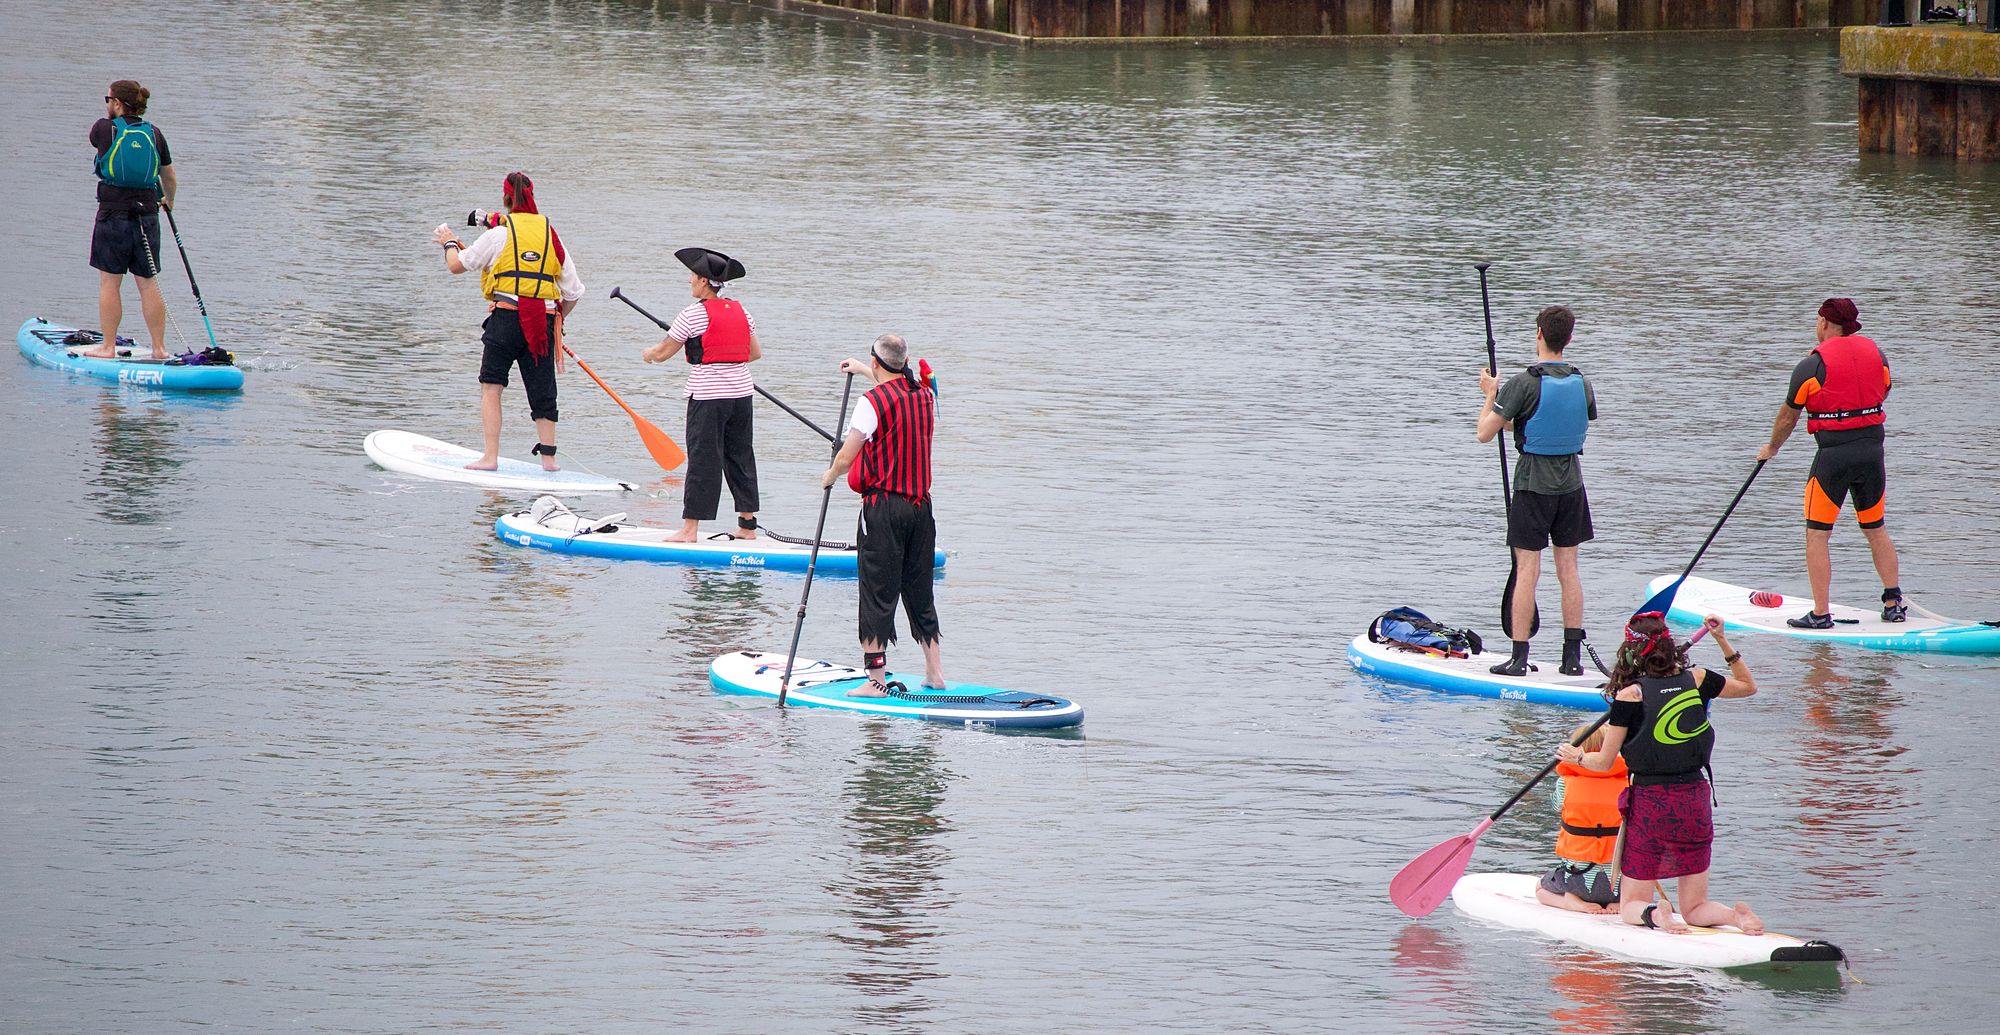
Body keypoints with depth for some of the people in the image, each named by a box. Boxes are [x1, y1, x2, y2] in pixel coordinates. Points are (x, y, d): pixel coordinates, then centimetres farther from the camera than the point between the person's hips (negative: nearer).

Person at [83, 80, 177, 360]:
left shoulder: (104, 129, -6)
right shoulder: (154, 134, 4)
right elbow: (170, 179, 15)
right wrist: (168, 200, 37)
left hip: (113, 213, -3)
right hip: (147, 214, 3)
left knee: (109, 283, 3)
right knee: (148, 284, 7)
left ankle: (108, 347, 5)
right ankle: (159, 348, 9)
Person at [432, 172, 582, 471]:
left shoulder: (499, 234, -2)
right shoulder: (551, 235, 10)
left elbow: (457, 265, 7)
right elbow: (573, 292, 11)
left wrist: (450, 243, 29)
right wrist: (556, 319, 28)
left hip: (506, 316, -4)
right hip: (544, 321, 4)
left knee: (491, 386, 3)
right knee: (542, 391, 13)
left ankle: (490, 457, -4)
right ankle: (548, 456, 15)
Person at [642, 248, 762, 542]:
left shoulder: (692, 315, -11)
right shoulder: (741, 312, 7)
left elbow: (663, 353, -2)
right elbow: (756, 352, 15)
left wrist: (648, 354, 20)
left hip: (707, 396, -6)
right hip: (741, 391, 6)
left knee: (702, 459, -4)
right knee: (741, 456, 13)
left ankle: (690, 528, -4)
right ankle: (748, 524, 17)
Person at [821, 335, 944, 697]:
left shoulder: (872, 401, -14)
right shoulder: (926, 398, 7)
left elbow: (846, 457, -12)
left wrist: (829, 476, 10)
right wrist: (864, 370, 47)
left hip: (883, 506, -6)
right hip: (921, 505, 6)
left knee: (878, 595, -2)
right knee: (920, 594, 15)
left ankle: (876, 680, -2)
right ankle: (935, 673, 18)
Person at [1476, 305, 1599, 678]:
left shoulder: (1525, 384, -15)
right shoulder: (1582, 385, 1)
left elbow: (1485, 433, -12)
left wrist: (1490, 395, 7)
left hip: (1533, 485, -4)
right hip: (1571, 485, 4)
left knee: (1527, 571, -2)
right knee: (1568, 570, 9)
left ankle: (1519, 658, -2)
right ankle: (1572, 656, 10)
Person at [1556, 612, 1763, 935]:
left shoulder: (1630, 694, -11)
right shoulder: (1696, 680, 0)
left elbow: (1604, 762, -4)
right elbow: (1748, 686, 21)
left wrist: (1576, 756, 16)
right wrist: (1724, 643, 22)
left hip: (1648, 803, -3)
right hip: (1695, 800, 4)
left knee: (1631, 906, 10)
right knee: (1695, 908, 13)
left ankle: (1653, 915, -23)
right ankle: (1733, 915, -18)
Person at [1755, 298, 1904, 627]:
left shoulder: (1811, 366, -9)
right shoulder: (1876, 354, 5)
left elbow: (1787, 417, 1)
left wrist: (1771, 448, 18)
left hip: (1834, 452, -5)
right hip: (1872, 450, 5)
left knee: (1817, 534, 1)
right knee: (1875, 529, 19)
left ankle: (1820, 613, -2)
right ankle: (1894, 603, 17)